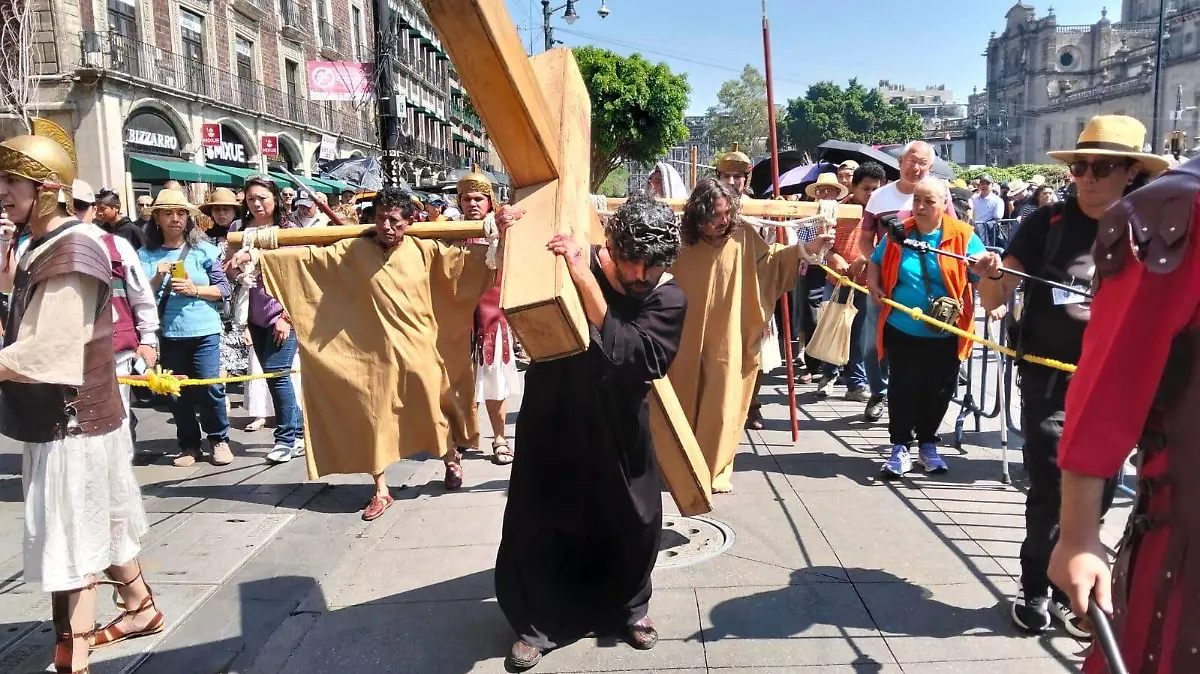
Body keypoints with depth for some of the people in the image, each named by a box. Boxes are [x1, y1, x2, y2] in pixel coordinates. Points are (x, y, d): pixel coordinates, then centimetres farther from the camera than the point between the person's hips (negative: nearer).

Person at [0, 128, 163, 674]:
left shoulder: (72, 250, -19)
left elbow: (46, 352, -26)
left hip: (71, 423, -9)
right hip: (59, 418, 9)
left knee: (70, 546, 0)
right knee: (99, 529, 21)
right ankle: (140, 609, 38)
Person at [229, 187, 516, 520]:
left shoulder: (425, 250, -3)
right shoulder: (353, 251, -4)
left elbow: (469, 256, -1)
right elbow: (309, 256, -6)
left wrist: (501, 233, -11)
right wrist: (260, 255, -12)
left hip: (419, 349, 0)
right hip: (376, 352, 0)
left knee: (432, 410, 11)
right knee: (373, 417, 5)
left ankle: (451, 459, 41)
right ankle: (380, 491, 19)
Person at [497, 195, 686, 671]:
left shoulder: (668, 300, -15)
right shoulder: (567, 267, -14)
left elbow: (633, 356, -31)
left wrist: (586, 282, -37)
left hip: (618, 432, 1)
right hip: (552, 423, 0)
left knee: (635, 523, 11)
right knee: (539, 525, 6)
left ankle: (629, 606, 39)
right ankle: (542, 619, 29)